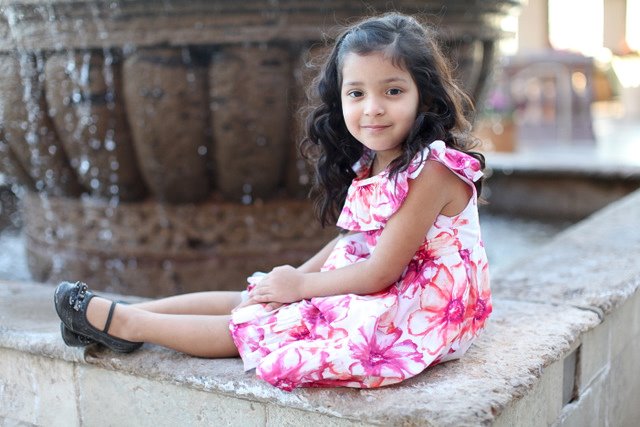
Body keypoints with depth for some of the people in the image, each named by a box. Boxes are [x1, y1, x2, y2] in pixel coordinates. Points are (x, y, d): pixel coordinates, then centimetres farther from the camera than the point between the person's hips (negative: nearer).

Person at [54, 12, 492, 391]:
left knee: (258, 327, -8)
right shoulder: (371, 164, 4)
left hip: (414, 312, -8)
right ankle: (121, 312, 9)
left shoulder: (432, 171, -24)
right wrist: (295, 277, -3)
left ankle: (126, 324, 1)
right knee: (255, 299, 3)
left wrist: (300, 285, -12)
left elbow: (381, 272, -22)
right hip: (368, 288, 8)